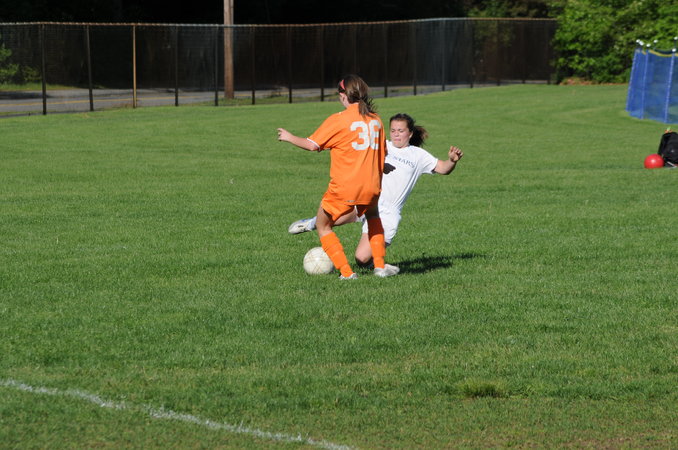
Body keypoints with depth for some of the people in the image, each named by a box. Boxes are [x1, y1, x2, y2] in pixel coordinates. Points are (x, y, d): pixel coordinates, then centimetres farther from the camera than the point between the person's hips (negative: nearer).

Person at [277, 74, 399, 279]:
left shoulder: (338, 120, -9)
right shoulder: (375, 119, 9)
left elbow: (312, 145, -9)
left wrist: (289, 138, 7)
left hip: (343, 188, -5)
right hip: (371, 187, 5)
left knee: (323, 225, 14)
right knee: (373, 215, 35)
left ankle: (346, 272, 2)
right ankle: (380, 265, 22)